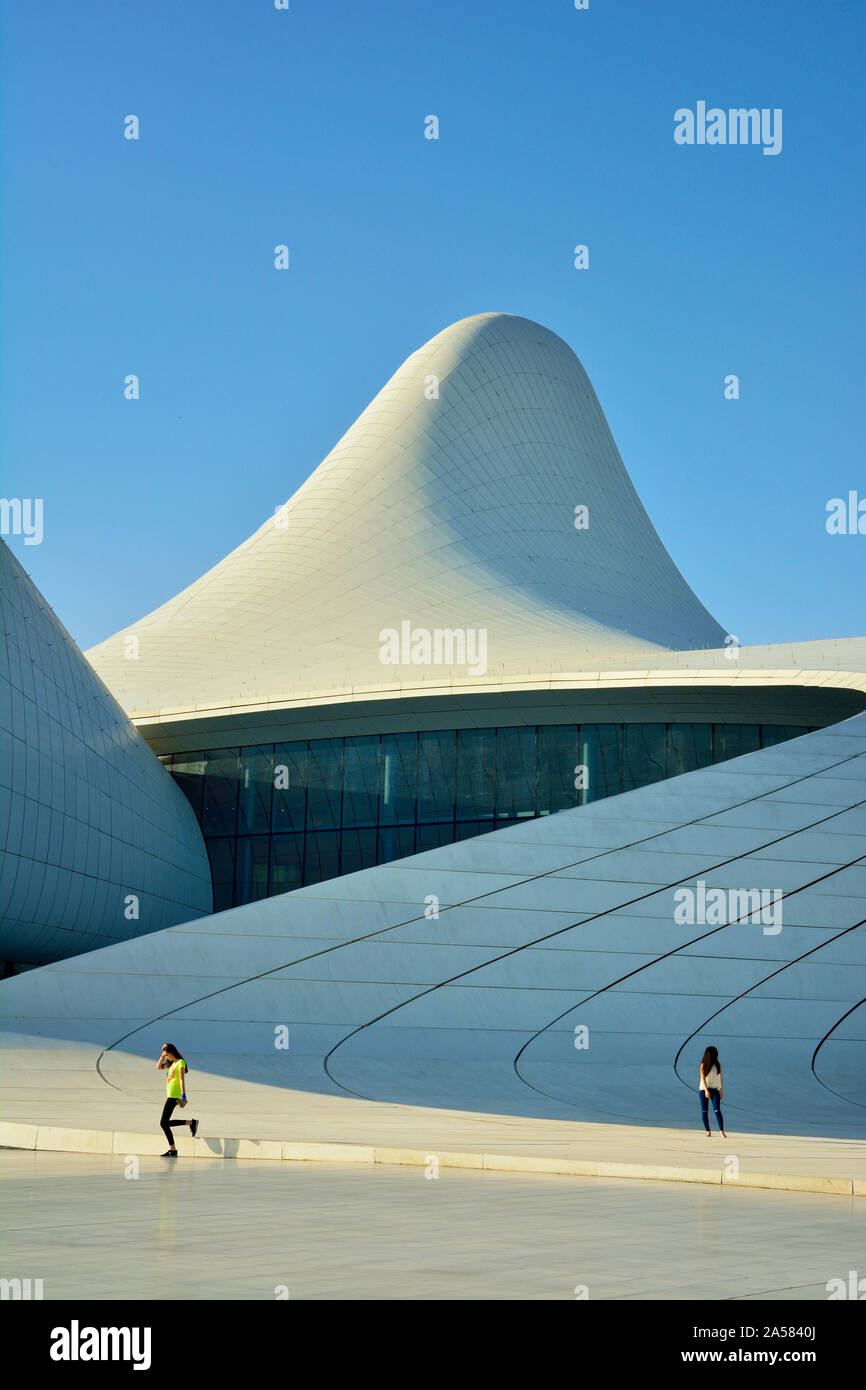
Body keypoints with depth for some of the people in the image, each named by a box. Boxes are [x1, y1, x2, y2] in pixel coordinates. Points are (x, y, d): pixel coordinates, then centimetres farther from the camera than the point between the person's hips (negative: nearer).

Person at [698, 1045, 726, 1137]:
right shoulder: (703, 1065, -5)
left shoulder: (718, 1065, 6)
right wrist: (706, 1091, -23)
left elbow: (720, 1078, 11)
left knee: (717, 1110, -12)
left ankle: (722, 1131, -16)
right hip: (704, 1090, -1)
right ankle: (708, 1131, 12)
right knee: (704, 1111, 1)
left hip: (715, 1090, 1)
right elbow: (703, 1078, -12)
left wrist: (721, 1092, 8)